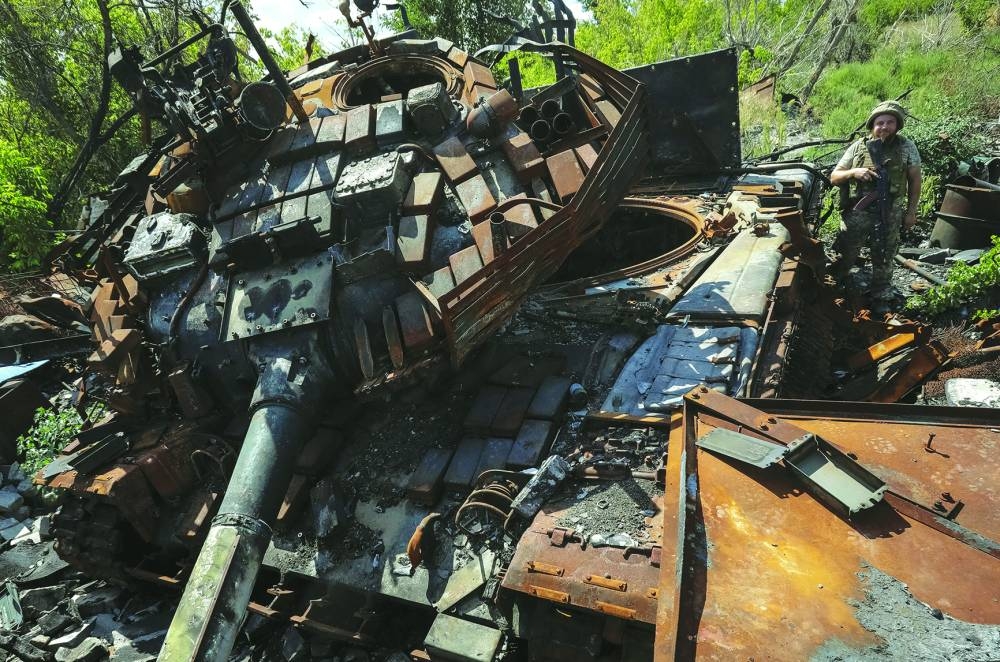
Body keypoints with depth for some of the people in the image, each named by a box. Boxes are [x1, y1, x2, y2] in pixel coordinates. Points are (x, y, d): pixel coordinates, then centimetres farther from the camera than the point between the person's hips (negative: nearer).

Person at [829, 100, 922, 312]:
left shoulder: (906, 147, 0)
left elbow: (914, 180, 6)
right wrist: (853, 172, -18)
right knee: (845, 255, 7)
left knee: (883, 260, 13)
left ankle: (881, 297, 30)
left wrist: (911, 211, 3)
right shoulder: (858, 147, -1)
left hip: (890, 216, 1)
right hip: (857, 213, 0)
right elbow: (834, 178, 1)